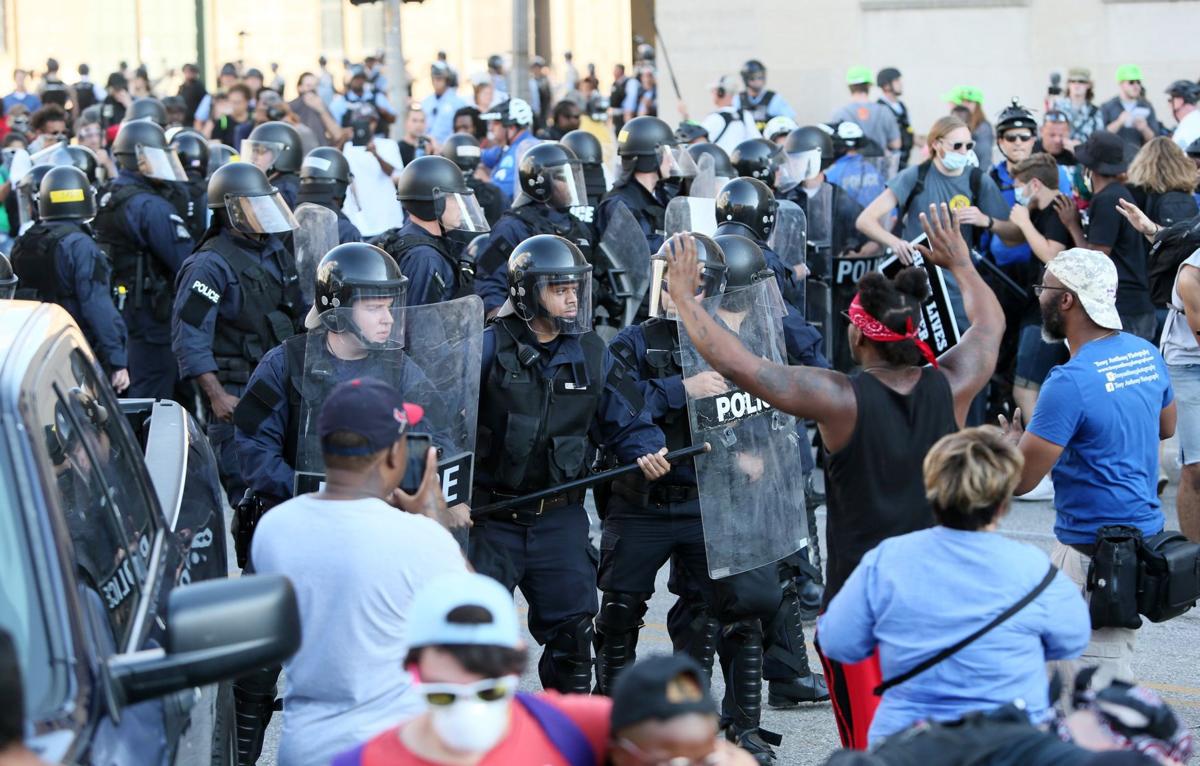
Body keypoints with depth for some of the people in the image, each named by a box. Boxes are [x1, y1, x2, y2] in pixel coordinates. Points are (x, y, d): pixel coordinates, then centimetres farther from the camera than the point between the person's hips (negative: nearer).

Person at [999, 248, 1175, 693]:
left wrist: (1013, 440, 4)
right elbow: (1166, 427, 25)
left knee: (1100, 693, -5)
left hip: (1093, 554, -9)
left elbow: (1019, 480, -18)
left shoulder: (1070, 382, -21)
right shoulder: (1146, 355, 5)